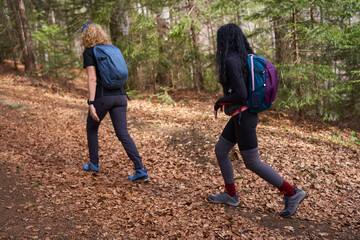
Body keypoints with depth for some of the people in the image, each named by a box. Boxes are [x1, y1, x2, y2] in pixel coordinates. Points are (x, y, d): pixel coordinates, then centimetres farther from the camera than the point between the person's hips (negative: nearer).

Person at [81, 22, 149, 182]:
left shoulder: (89, 52, -3)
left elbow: (92, 79, -14)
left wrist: (91, 104, -17)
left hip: (102, 97, -5)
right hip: (119, 95, 5)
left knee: (91, 129, 21)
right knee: (123, 134, 1)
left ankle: (94, 164, 30)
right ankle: (140, 170, -10)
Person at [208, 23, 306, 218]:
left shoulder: (230, 60, -21)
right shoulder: (244, 57, 8)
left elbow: (241, 94, -28)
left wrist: (220, 102, -10)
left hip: (243, 117, -10)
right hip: (242, 114, 10)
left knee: (252, 163, -1)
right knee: (220, 151, 16)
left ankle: (292, 194, 8)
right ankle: (230, 195, 26)